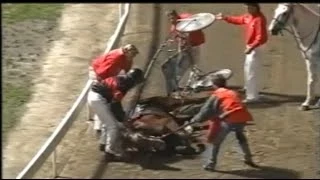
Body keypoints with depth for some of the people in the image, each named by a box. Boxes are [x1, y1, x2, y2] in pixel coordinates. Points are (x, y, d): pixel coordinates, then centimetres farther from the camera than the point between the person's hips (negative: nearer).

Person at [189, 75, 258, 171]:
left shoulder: (216, 95, 13)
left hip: (230, 119, -5)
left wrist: (195, 119, 27)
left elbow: (206, 110, 13)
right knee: (240, 135, 34)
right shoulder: (233, 93, 29)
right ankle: (248, 158, 35)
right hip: (242, 117, 5)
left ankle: (211, 164, 12)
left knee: (217, 141, 12)